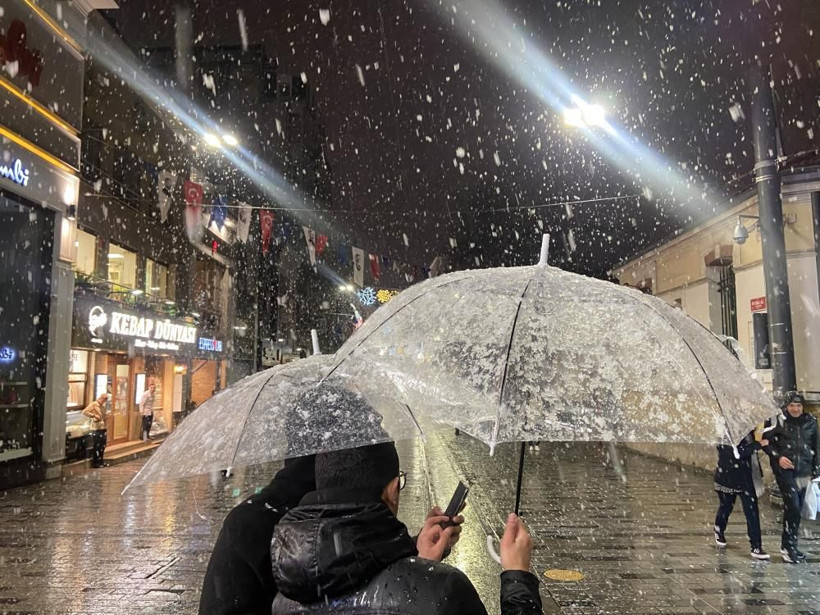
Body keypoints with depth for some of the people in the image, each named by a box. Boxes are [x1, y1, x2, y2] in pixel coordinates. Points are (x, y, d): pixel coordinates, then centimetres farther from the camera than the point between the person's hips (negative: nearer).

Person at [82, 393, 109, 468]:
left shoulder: (103, 406, 17)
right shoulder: (93, 404, -6)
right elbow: (84, 412, -16)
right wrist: (94, 416, -23)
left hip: (103, 429, 7)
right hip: (96, 429, -7)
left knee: (102, 446, 11)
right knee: (96, 447, -3)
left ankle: (100, 462, 21)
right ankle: (95, 463, 4)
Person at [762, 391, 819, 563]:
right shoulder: (779, 421, -6)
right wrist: (778, 457, -14)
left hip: (803, 471, 4)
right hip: (784, 470, -4)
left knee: (795, 509, 9)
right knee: (793, 506, -14)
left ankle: (789, 546, 22)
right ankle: (788, 547, -4)